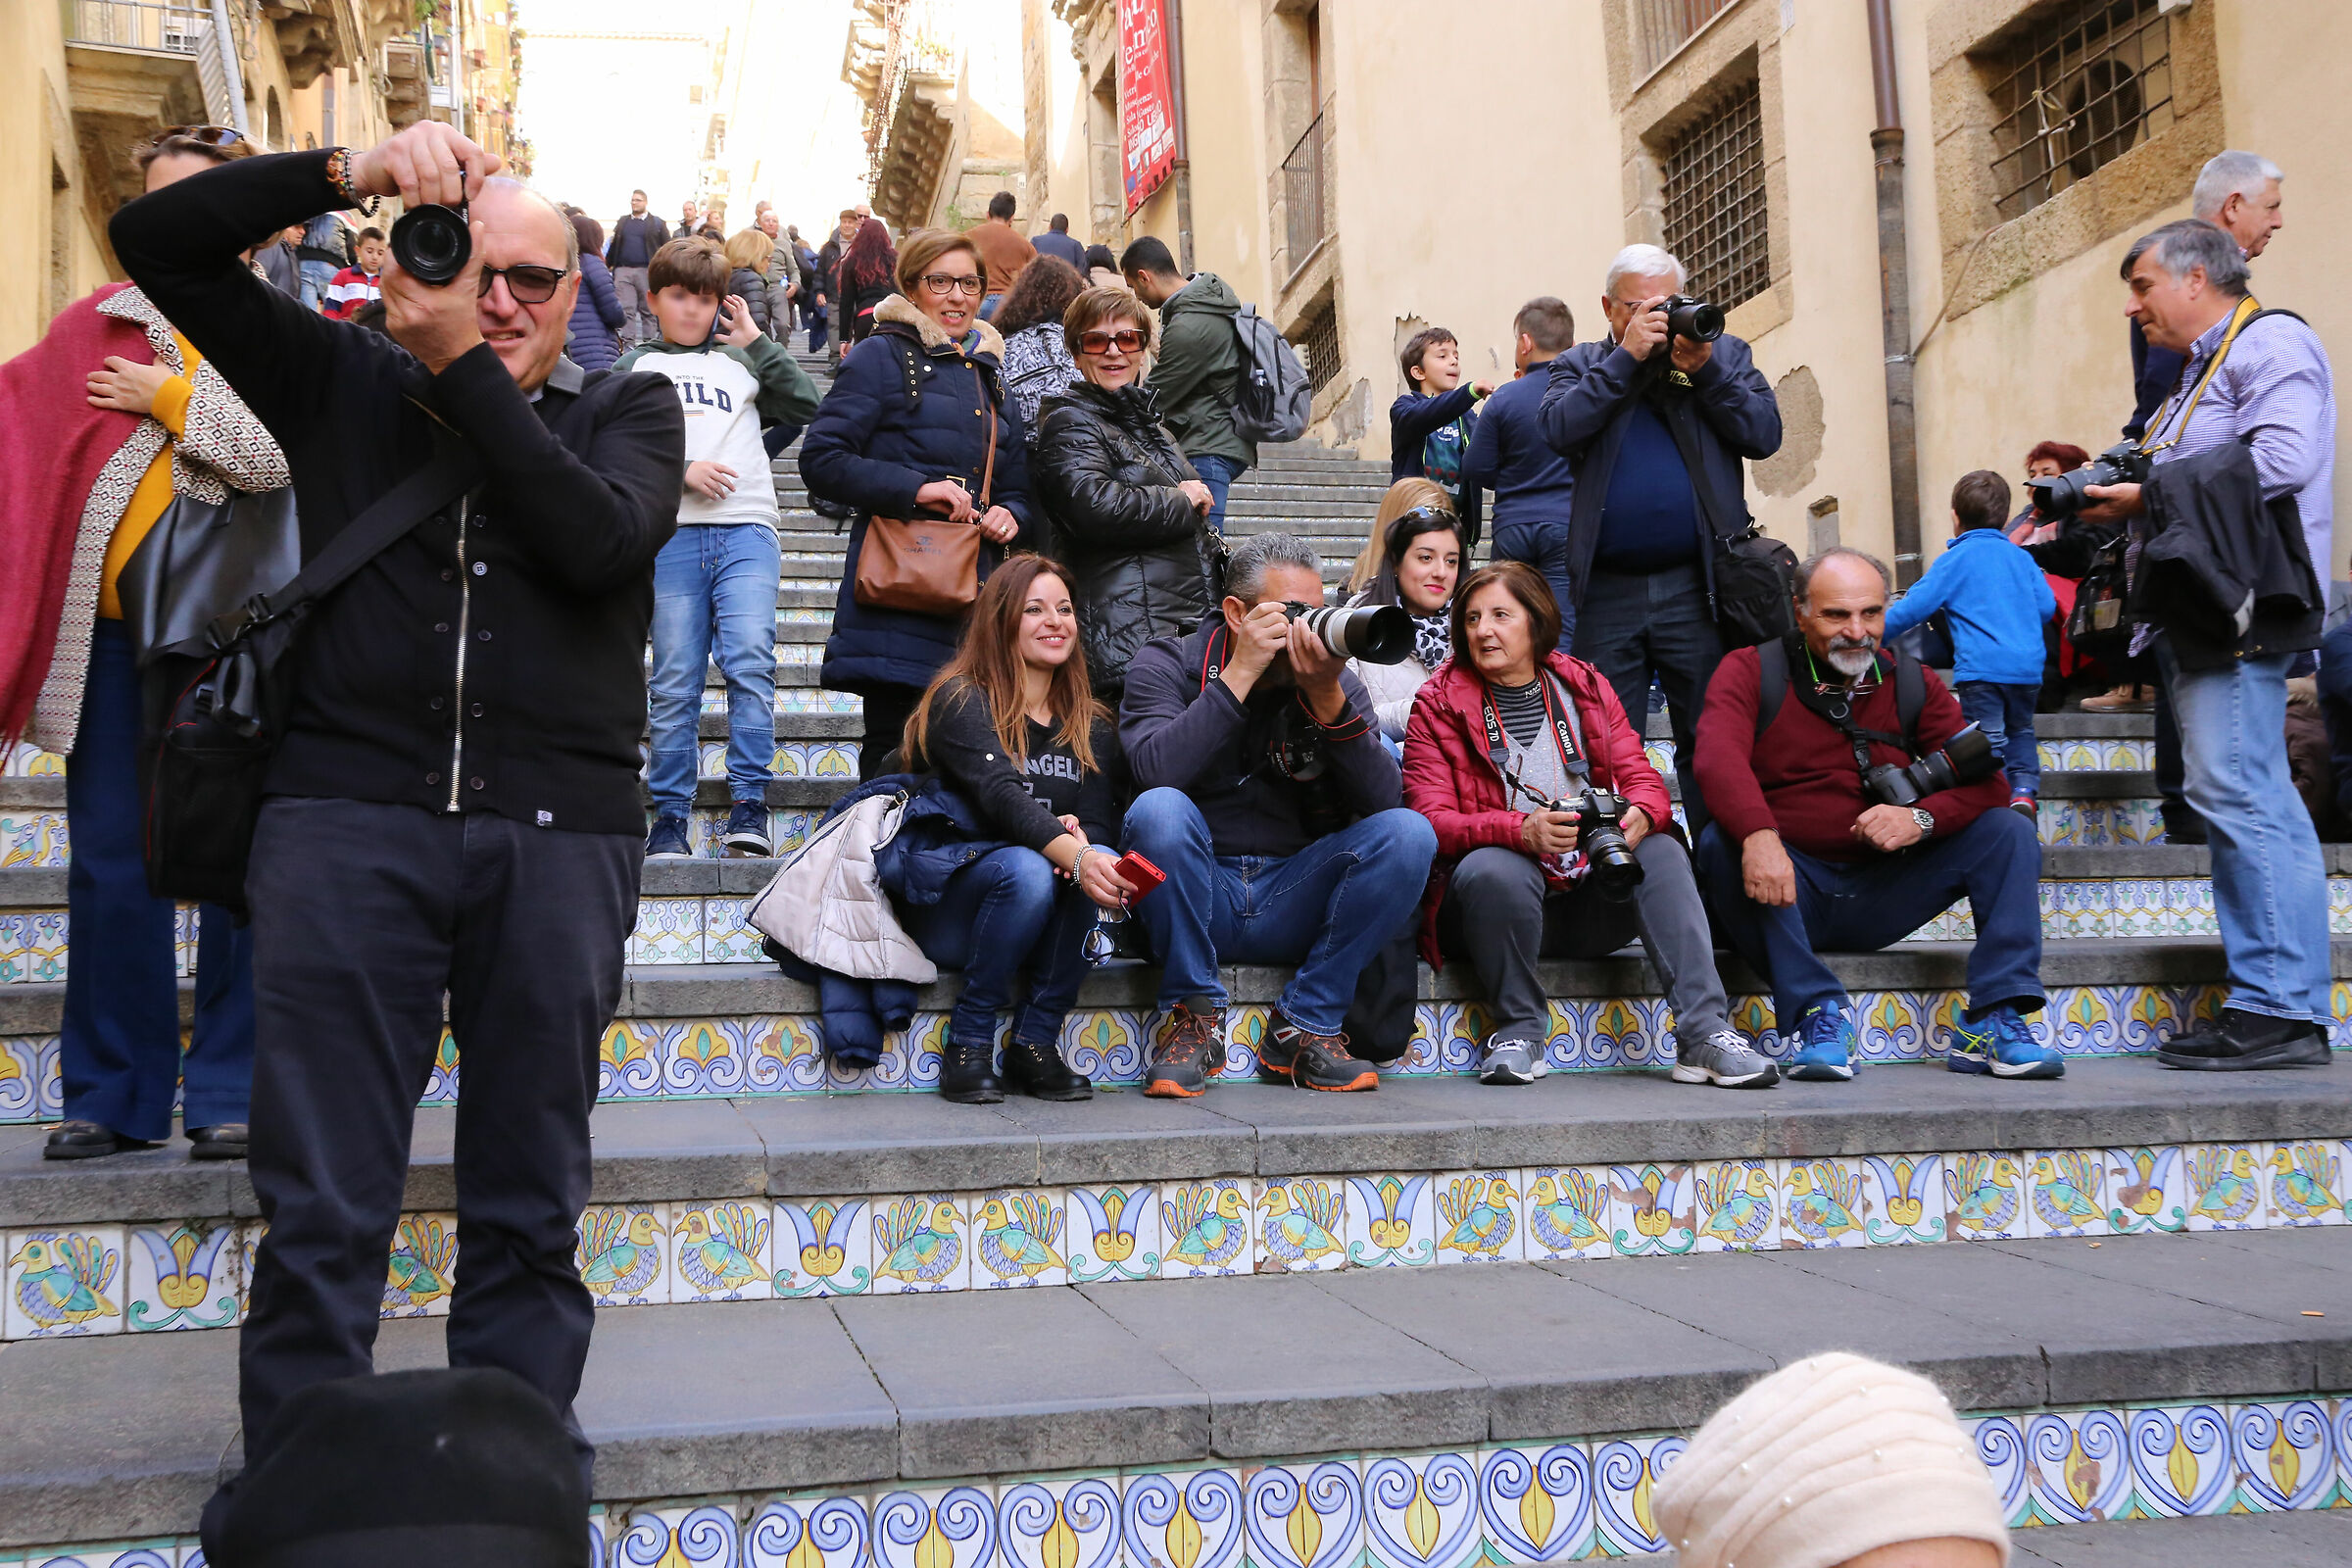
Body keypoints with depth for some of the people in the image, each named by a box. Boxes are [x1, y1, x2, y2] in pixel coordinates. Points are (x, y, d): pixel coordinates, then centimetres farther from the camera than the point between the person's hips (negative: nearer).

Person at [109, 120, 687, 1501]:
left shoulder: (628, 411, 13)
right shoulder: (344, 381, 15)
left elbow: (596, 538, -8)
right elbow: (157, 239, 10)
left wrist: (467, 369, -7)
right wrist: (351, 173, -2)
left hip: (559, 832, 0)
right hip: (349, 819, 0)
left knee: (531, 1212, 7)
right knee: (321, 1208, 0)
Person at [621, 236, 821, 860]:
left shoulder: (740, 362, 23)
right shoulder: (636, 367, 17)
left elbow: (806, 405, 9)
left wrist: (755, 340, 10)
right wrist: (680, 470, -9)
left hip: (747, 531, 1)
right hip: (671, 533, -1)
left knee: (751, 661, -15)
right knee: (675, 681, -2)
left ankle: (749, 809, -12)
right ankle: (669, 819, 3)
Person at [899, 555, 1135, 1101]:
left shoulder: (1093, 726, 12)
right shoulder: (961, 701, -7)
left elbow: (1100, 822, 0)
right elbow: (1000, 795, -24)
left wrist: (1079, 834, -26)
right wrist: (1072, 853, -41)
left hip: (1038, 928, 4)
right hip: (945, 911, -4)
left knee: (1100, 860, -27)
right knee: (1025, 869, -35)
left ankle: (1035, 1043, -16)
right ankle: (968, 1044, -18)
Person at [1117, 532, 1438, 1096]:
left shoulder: (1338, 682, 6)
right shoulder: (1165, 665, 0)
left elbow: (1383, 802, -8)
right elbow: (1157, 770, -22)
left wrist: (1327, 699, -19)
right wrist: (1239, 674, -21)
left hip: (1291, 905, 3)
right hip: (1195, 898, -2)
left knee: (1408, 832, -20)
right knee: (1159, 810, -33)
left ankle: (1303, 1028, -11)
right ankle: (1195, 1017, -13)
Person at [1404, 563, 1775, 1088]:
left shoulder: (1584, 687, 12)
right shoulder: (1439, 704, 1)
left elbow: (1642, 779, 6)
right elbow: (1430, 820, -10)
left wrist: (1640, 815, -21)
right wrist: (1521, 829, -29)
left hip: (1589, 902, 3)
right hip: (1498, 901, -3)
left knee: (1661, 851, -22)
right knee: (1494, 869, -35)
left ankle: (1705, 1032, -29)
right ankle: (1518, 1032, -15)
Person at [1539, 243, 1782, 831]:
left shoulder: (1724, 353, 13)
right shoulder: (1581, 366, 13)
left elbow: (1765, 434, 0)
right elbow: (1560, 430, -8)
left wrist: (1704, 369, -9)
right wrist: (1626, 356, -10)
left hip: (1697, 587, 0)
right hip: (1607, 593, 1)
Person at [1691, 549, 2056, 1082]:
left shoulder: (1913, 684, 9)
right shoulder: (1751, 672, -1)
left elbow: (1986, 782, 0)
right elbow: (1718, 758, -22)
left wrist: (1921, 818, -22)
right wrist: (1758, 834, -42)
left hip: (1881, 891, 3)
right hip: (1790, 889, -3)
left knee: (2008, 831, -10)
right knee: (1720, 842, -32)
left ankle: (1993, 1021, -18)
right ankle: (1819, 1010, -29)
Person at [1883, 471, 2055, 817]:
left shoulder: (1955, 559, -1)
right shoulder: (2020, 556, 12)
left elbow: (1917, 604, -7)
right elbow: (2046, 606, 11)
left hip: (1980, 667, -5)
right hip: (2028, 666, 5)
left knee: (1989, 739, -1)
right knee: (2020, 731, 21)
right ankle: (2024, 790, 4)